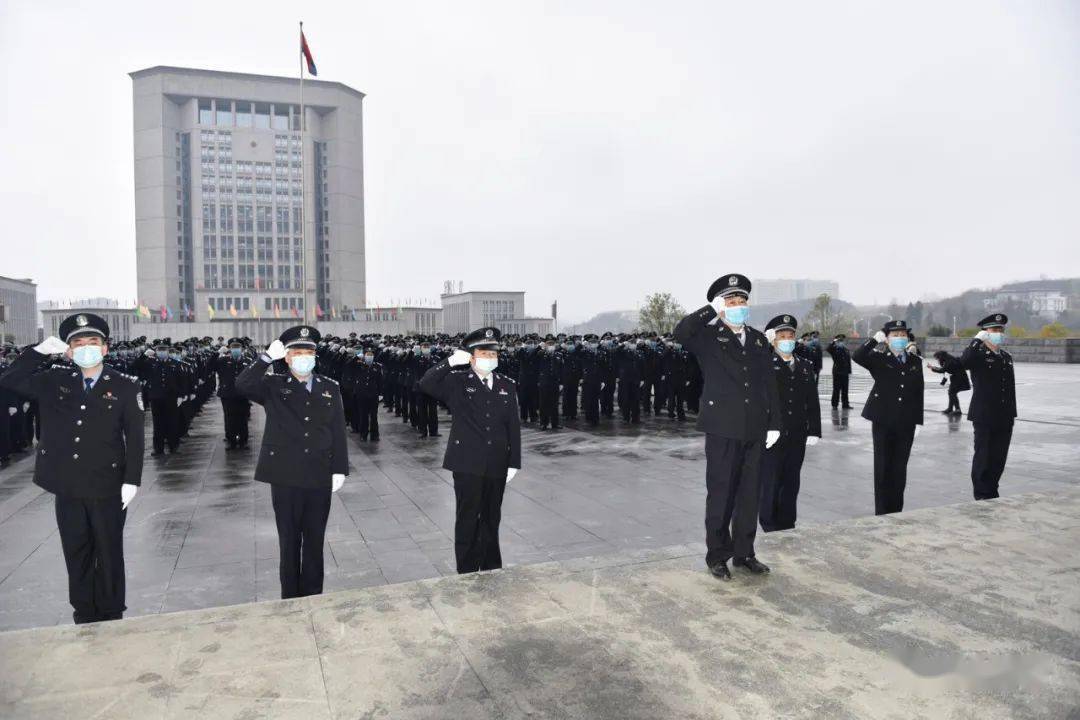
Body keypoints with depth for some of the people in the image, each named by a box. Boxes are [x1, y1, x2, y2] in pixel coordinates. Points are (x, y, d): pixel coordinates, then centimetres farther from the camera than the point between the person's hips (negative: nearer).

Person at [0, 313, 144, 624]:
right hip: (68, 487, 3)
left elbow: (135, 437, -6)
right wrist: (39, 350, -8)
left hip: (107, 488, -3)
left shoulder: (124, 386, -6)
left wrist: (132, 480, -10)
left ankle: (110, 619, 23)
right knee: (76, 555, 14)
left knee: (109, 555, 9)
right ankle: (83, 617, 29)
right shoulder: (55, 380, 5)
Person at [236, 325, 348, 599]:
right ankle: (290, 599, 23)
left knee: (315, 542, 11)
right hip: (285, 477, -1)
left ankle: (313, 598, 24)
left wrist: (339, 469, 0)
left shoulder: (330, 388, 5)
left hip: (319, 478, 2)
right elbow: (242, 385, -19)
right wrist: (267, 356, -21)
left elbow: (338, 432, 4)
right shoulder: (273, 386, 1)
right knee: (289, 541, 9)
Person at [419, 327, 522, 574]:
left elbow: (514, 426, 6)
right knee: (468, 519, 5)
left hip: (497, 465, 3)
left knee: (492, 519, 14)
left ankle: (492, 571, 28)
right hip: (467, 463, -3)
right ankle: (467, 573, 17)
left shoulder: (507, 385, 7)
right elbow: (426, 384, -17)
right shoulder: (457, 381, -2)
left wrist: (514, 462, 2)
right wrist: (451, 362, -24)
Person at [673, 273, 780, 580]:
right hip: (723, 428, -4)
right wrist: (712, 309, -14)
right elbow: (681, 332, -23)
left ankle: (744, 552, 24)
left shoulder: (759, 340, 13)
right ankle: (717, 555, 15)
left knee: (750, 493, 11)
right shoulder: (709, 337, -1)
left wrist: (774, 424, 7)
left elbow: (770, 384, 12)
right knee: (721, 493, 3)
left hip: (755, 429, 5)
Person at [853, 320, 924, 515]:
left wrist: (918, 421, 5)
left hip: (906, 423, 3)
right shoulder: (879, 359, -2)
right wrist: (874, 339, -27)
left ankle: (896, 511, 19)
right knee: (882, 467, 3)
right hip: (883, 422, -3)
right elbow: (857, 357, -22)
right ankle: (882, 512, 11)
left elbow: (919, 392, 8)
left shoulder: (915, 361, 8)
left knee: (900, 468, 9)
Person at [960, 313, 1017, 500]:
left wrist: (1012, 415, 16)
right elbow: (964, 362, -31)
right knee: (983, 458, 0)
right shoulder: (978, 355, -5)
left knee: (999, 459, 10)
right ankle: (982, 496, 9)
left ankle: (992, 493, 22)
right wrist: (977, 340, -23)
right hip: (984, 417, -6)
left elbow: (1011, 389, 18)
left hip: (1004, 419, 6)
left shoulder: (1007, 357, 14)